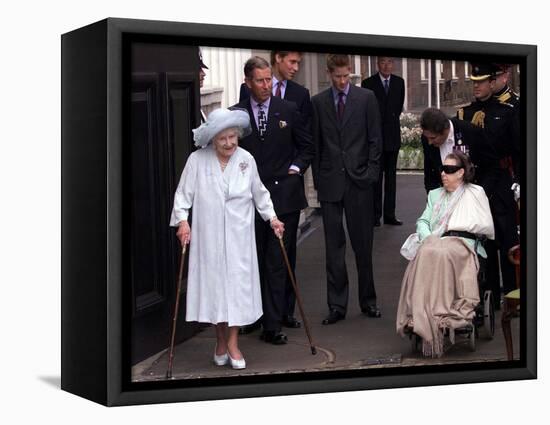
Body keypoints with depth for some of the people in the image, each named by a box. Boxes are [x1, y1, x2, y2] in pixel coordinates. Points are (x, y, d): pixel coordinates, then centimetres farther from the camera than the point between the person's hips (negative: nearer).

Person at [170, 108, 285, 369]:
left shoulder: (246, 160, 2)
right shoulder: (197, 160, -6)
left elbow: (259, 193, 15)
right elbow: (183, 194, -2)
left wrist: (272, 217, 13)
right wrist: (182, 221, -13)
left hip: (238, 237, 1)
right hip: (208, 237, -1)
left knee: (237, 286, 0)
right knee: (213, 284, 5)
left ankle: (232, 343, 10)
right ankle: (220, 341, 21)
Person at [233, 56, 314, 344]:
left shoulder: (288, 110, 4)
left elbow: (307, 146, 13)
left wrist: (297, 167, -1)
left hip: (284, 194, -1)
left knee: (277, 263, -3)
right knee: (255, 261, 8)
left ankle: (272, 325, 0)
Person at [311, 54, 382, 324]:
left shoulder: (366, 98, 3)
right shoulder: (318, 102, 7)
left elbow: (375, 139, 3)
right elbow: (315, 143, 7)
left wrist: (371, 174, -4)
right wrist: (317, 179, 2)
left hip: (359, 180, -1)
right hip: (330, 182, 1)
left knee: (363, 244, 5)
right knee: (334, 246, 3)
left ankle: (368, 301, 17)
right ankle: (336, 305, 8)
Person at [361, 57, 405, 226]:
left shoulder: (399, 82, 8)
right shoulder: (368, 83, -4)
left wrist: (392, 121, 14)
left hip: (392, 134, 4)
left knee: (391, 176, 7)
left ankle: (389, 215, 11)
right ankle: (375, 215, 1)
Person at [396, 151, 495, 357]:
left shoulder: (475, 193, 17)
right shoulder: (435, 194, 32)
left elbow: (487, 227, 8)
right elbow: (423, 221, 21)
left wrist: (456, 225, 3)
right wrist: (427, 237, -1)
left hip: (461, 243, -4)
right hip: (434, 242, 4)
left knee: (440, 254, -39)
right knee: (425, 253, -34)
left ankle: (438, 315, -41)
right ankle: (424, 319, -42)